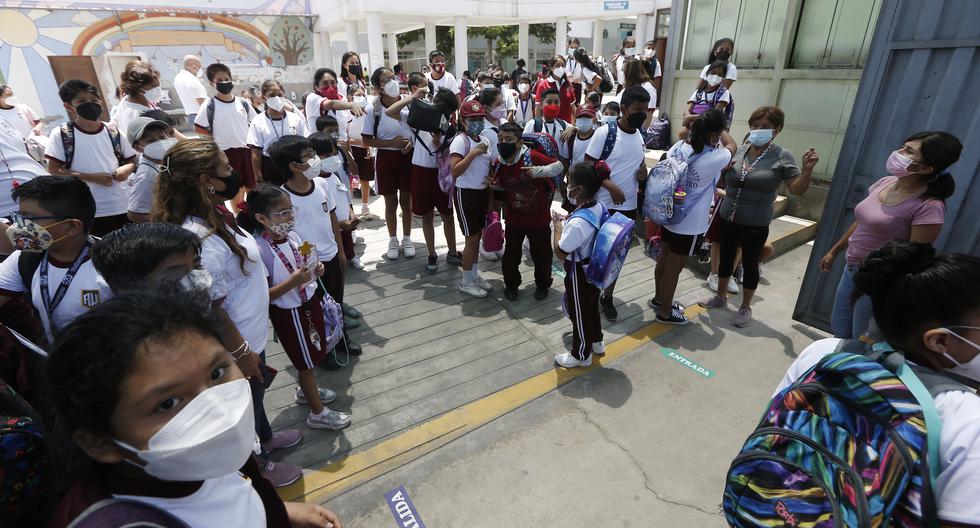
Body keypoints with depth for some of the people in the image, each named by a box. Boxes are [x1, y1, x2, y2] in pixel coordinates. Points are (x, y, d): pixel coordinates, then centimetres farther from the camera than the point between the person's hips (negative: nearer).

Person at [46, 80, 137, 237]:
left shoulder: (113, 131, 5)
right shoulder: (61, 134, -3)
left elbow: (132, 160, 12)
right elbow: (54, 170, -5)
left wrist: (126, 169, -11)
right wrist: (90, 177, -16)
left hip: (123, 206, 3)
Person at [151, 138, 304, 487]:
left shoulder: (215, 214, -5)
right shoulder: (200, 239, -34)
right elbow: (210, 310, -27)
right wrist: (241, 352, -18)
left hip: (253, 332, 9)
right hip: (238, 342, -9)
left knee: (256, 391, 31)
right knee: (246, 402, 17)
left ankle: (265, 437, 58)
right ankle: (258, 465, 44)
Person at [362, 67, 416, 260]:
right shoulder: (373, 110, -10)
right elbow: (366, 140, -6)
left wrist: (412, 142, -13)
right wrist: (391, 143, -18)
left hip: (408, 156, 1)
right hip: (386, 158, -1)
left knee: (406, 201, 11)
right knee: (391, 202, 10)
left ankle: (407, 239, 27)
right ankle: (393, 240, 27)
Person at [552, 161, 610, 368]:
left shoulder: (577, 222, -35)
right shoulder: (600, 208, -8)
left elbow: (560, 252, -24)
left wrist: (558, 225, -14)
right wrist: (567, 222, 2)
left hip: (579, 274, -8)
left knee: (579, 313, 13)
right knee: (592, 306, 28)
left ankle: (581, 355, 34)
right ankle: (596, 343, 50)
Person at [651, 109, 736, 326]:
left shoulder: (678, 147, -6)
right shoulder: (715, 159, -21)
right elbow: (731, 145, 2)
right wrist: (721, 129, 17)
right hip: (689, 224, -6)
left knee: (664, 260, 22)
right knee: (673, 269, 7)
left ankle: (659, 298, 42)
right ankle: (665, 312, 25)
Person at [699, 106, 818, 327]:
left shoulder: (782, 157, -8)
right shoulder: (739, 150, 2)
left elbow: (797, 189, -9)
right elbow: (722, 178, 15)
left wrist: (807, 169, -24)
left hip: (756, 224, -4)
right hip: (727, 218, 4)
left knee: (750, 264, 8)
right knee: (725, 257, 17)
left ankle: (745, 307, 24)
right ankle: (721, 296, 35)